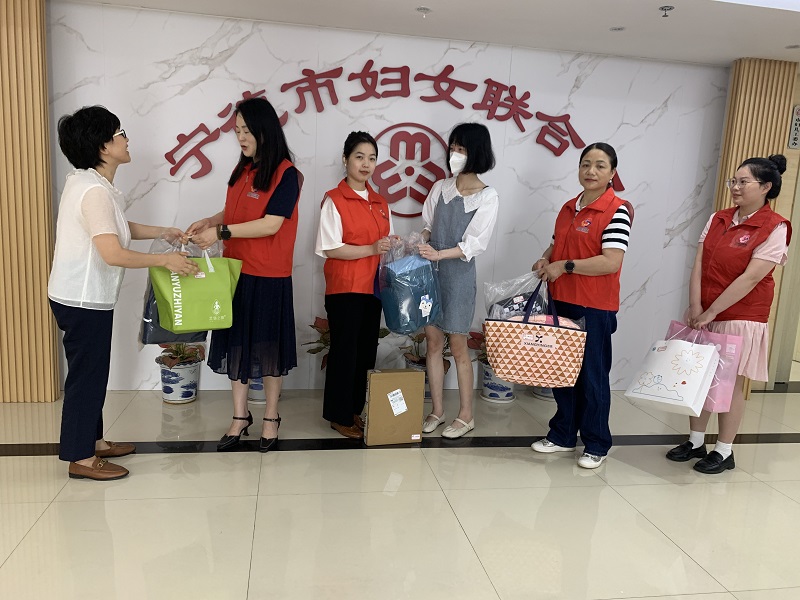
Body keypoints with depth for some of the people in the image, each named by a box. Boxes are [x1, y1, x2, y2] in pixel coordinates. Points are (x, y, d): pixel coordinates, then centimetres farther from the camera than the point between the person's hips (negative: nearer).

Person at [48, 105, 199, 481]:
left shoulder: (89, 183, 9)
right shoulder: (94, 190, -23)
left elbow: (118, 228, 22)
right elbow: (114, 253, -30)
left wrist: (163, 232, 14)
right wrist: (165, 260, -21)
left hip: (84, 297, 10)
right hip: (83, 300, -10)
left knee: (93, 371, 18)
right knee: (86, 374, 1)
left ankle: (92, 441, 33)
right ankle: (80, 459, 15)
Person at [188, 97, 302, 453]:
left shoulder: (286, 173, -11)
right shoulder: (242, 169, 10)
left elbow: (271, 224, -19)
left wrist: (221, 233, -20)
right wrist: (210, 221, -1)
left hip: (268, 276, -6)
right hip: (236, 270, 6)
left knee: (267, 345, 6)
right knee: (235, 343, 11)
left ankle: (271, 418, 23)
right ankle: (240, 417, 26)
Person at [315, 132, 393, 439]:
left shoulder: (380, 203, 14)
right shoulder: (334, 200, -7)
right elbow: (331, 249, -13)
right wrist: (371, 249, -20)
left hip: (372, 287, 6)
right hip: (344, 288, -6)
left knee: (367, 351, 11)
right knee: (345, 351, 1)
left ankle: (356, 410, 25)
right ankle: (339, 416, 15)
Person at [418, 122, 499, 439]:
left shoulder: (487, 196, -5)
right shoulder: (440, 187, 8)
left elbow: (475, 244, -12)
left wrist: (439, 254, -23)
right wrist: (419, 244, -6)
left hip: (458, 274, -4)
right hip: (430, 271, 5)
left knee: (458, 345, 2)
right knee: (432, 341, 7)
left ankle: (466, 415, 17)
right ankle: (436, 411, 19)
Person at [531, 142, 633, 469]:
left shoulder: (616, 211, -11)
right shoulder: (568, 208, 11)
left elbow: (611, 262, -20)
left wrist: (565, 266, -18)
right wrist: (546, 259, 0)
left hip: (595, 307, -7)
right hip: (561, 302, 7)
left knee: (592, 376, 4)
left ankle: (596, 445, 20)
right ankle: (563, 435, 30)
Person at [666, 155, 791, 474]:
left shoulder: (774, 228, -10)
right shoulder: (718, 219, 8)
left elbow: (750, 278, -17)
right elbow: (699, 265, 1)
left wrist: (710, 312, -19)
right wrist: (695, 308, -10)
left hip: (740, 318, -5)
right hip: (705, 315, 6)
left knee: (730, 384, 4)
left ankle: (724, 452, 18)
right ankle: (695, 442, 26)